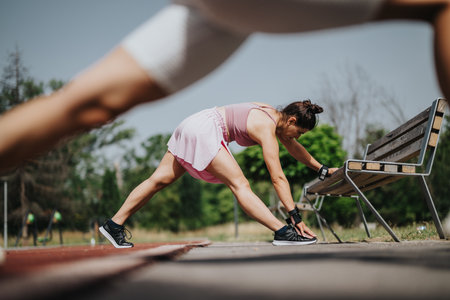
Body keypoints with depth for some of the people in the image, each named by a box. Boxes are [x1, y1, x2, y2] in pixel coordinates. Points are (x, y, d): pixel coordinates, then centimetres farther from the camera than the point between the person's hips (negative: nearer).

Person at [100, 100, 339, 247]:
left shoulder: (274, 116, 10)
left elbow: (294, 147, 26)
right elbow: (278, 178, -20)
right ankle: (283, 233, -25)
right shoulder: (267, 130, -16)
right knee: (240, 185, -17)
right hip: (205, 131, -10)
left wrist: (321, 168, 33)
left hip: (195, 125, 10)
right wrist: (295, 216, -20)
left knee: (160, 180, 7)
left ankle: (114, 225, 9)